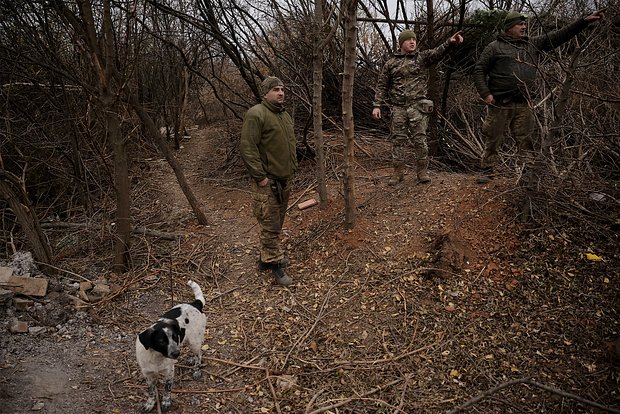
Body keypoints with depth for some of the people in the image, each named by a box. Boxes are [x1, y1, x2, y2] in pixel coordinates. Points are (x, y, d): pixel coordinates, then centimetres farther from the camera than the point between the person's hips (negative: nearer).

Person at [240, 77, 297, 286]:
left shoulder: (285, 115, 14)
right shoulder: (256, 114, -15)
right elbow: (247, 148, -20)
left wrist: (292, 168, 18)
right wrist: (260, 176, -21)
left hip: (285, 179, 9)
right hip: (267, 182, -9)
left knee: (278, 222, 17)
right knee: (270, 225, -3)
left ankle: (267, 257, 31)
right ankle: (275, 263, 10)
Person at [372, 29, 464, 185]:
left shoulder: (422, 58, 6)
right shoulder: (391, 63, 9)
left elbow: (438, 52, -12)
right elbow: (382, 86, 9)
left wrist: (450, 42, -32)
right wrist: (377, 105, 0)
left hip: (417, 106, -1)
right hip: (398, 108, 1)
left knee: (420, 140, 0)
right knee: (398, 140, 4)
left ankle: (422, 171, 12)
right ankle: (397, 172, 14)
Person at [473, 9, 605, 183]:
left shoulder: (533, 45, 16)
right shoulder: (495, 47, 2)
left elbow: (558, 36, 13)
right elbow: (479, 70, -1)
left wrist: (584, 21, 6)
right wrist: (485, 93, -12)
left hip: (524, 105, 4)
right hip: (500, 104, -4)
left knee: (525, 141, 6)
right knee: (492, 140, 1)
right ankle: (488, 171, 11)